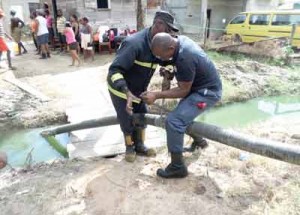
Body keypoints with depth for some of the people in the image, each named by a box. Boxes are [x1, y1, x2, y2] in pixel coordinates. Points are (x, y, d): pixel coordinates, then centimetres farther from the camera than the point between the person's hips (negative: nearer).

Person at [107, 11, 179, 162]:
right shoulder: (134, 43, -34)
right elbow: (114, 70, -38)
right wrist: (127, 93, -50)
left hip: (138, 89, 7)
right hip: (120, 88, -7)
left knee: (141, 116, 12)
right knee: (127, 120, 4)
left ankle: (139, 146, 31)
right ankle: (129, 147, 29)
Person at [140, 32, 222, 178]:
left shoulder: (185, 59, -33)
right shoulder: (180, 40, -4)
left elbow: (183, 90, -23)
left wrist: (157, 95, -23)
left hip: (207, 92, -10)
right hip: (201, 86, 10)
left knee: (174, 121, -19)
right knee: (184, 113, 27)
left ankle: (177, 167, -7)